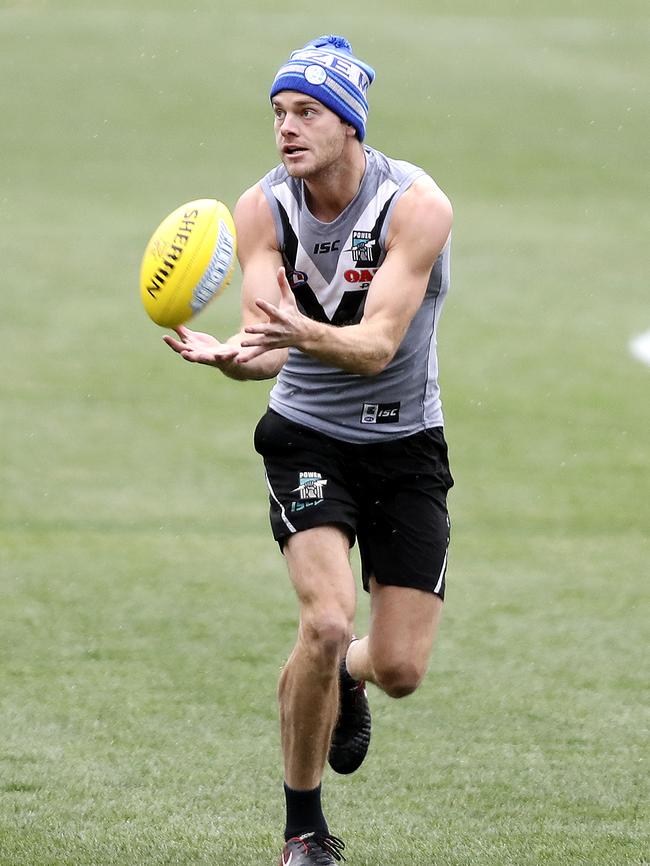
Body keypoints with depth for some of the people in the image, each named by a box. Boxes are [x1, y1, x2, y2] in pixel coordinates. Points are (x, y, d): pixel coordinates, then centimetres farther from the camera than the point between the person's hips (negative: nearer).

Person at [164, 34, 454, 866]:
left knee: (400, 667, -3)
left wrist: (304, 332, -48)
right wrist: (234, 354, -44)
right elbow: (266, 340, -20)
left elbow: (376, 345, -28)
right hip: (307, 436, 0)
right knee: (326, 624, -22)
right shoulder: (262, 209, -10)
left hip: (406, 446, 0)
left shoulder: (415, 205, -19)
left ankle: (341, 680, 37)